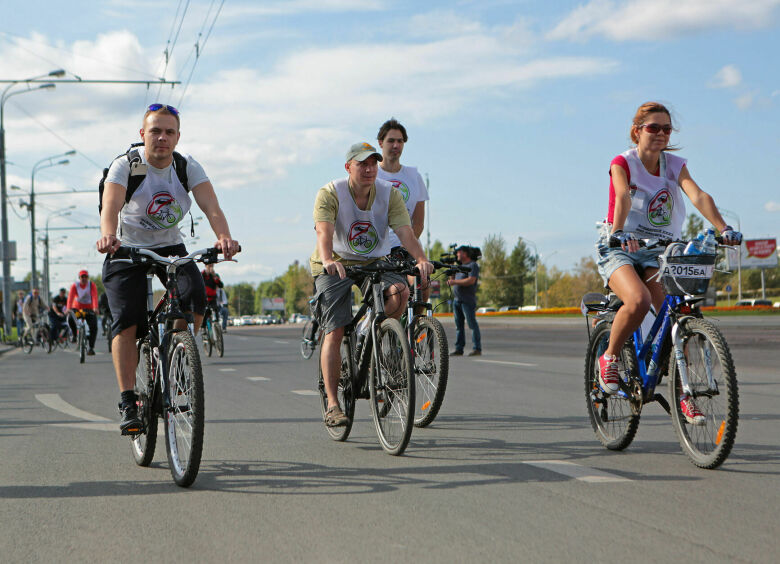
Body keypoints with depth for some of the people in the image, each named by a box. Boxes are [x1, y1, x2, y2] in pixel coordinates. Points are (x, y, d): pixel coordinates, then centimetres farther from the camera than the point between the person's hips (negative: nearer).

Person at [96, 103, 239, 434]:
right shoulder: (125, 165, -18)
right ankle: (128, 402, -13)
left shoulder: (188, 167, -10)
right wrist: (108, 236, -58)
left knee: (195, 296, -23)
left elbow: (210, 205, -25)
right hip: (128, 250, -2)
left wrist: (224, 237, -46)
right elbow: (111, 205, -35)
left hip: (170, 248, 2)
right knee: (126, 320, -18)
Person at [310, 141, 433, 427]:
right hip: (336, 266, -2)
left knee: (399, 292, -29)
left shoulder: (389, 194, -6)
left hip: (375, 263, 3)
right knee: (334, 333, -14)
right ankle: (332, 405, -10)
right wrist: (328, 261, -50)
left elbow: (405, 231, -19)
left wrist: (421, 259, -39)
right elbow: (324, 231, -29)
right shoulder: (330, 194, -14)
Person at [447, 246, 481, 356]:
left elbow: (471, 280, -18)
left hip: (467, 300, -9)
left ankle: (477, 348, -9)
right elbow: (453, 279, 28)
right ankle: (459, 349, 11)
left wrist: (455, 282, -16)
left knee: (472, 324, -9)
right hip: (457, 299, 9)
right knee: (458, 325, 8)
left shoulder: (473, 265, -5)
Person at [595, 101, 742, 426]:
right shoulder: (623, 163, -7)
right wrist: (619, 232, -47)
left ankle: (682, 393, -4)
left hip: (658, 252, 4)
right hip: (620, 250, -4)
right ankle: (610, 357, -8)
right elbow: (623, 197, -28)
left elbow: (698, 196, -14)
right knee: (638, 300, -32)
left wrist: (723, 228, -31)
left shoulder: (675, 165, 4)